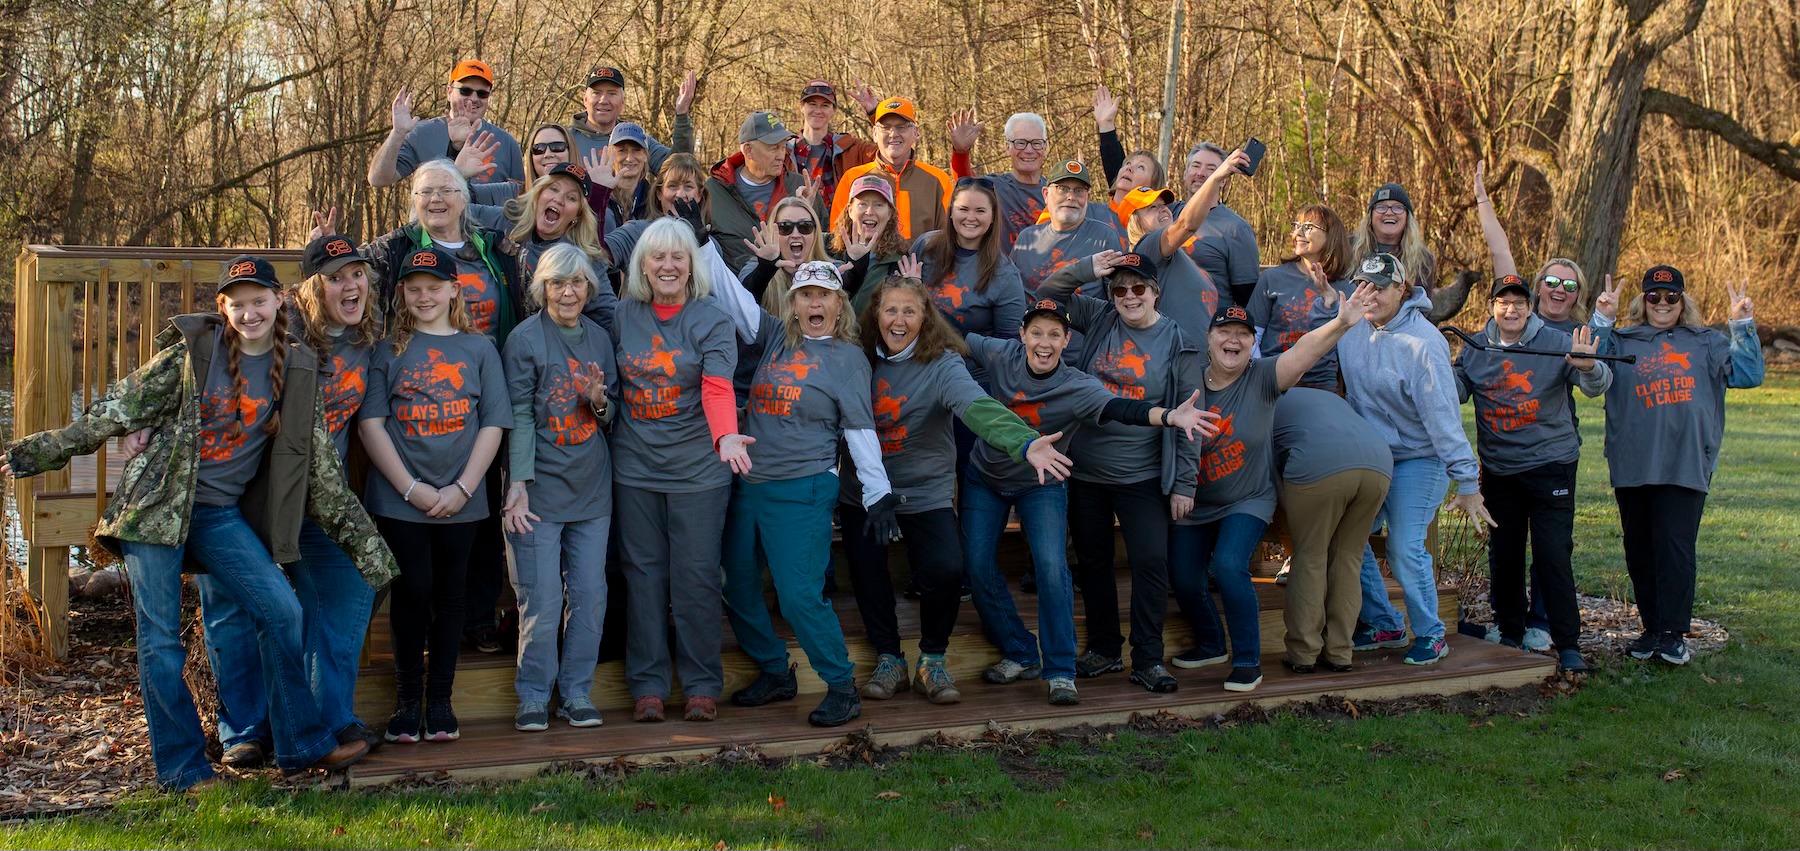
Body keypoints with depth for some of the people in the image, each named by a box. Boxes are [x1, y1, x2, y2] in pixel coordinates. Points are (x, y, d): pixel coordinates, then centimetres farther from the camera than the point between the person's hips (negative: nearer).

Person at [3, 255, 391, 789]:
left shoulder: (297, 371, 4)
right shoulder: (193, 350, -4)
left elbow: (320, 467, 9)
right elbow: (117, 412, 0)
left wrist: (364, 543, 7)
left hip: (222, 514, 3)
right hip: (157, 506, -3)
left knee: (282, 609, -8)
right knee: (160, 637, -2)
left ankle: (302, 744, 5)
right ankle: (183, 769, 9)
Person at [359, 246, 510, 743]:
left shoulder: (478, 349, 8)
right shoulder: (389, 349, 5)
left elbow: (493, 425, 3)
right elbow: (370, 423, -1)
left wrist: (462, 488, -8)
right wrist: (411, 488, -10)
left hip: (460, 501, 1)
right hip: (400, 498, -1)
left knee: (450, 596, 6)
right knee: (412, 592, 0)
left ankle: (440, 701, 15)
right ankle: (408, 699, 13)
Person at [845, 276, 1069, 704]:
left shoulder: (941, 364, -16)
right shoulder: (861, 359, -3)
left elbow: (978, 406, -33)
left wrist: (1026, 443, -51)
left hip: (925, 491, -3)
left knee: (946, 571, -19)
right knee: (868, 575, 4)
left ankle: (931, 660, 6)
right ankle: (888, 660, 28)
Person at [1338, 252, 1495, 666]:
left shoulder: (1422, 342, -22)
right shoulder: (1352, 330, -4)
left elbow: (1444, 416, -23)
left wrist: (1467, 482, -23)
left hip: (1418, 458, -6)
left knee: (1405, 548, -14)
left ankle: (1430, 634, 7)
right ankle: (1383, 624, 18)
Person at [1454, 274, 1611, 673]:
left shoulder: (1557, 343, -5)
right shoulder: (1475, 349, 5)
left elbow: (1598, 386, -13)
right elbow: (1454, 391, 4)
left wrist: (1588, 367, -36)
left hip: (1551, 464, -3)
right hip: (1499, 470, 4)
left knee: (1553, 555, -7)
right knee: (1503, 556, 11)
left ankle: (1568, 644, 1)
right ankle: (1510, 634, 26)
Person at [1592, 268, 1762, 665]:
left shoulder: (1707, 344, 12)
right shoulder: (1622, 341, 12)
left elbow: (1749, 374, 2)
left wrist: (1743, 326, -7)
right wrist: (1601, 320, -13)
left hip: (1686, 467, -2)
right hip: (1632, 465, 2)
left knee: (1675, 548, -9)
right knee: (1639, 551, 8)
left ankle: (1673, 634, -5)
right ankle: (1651, 629, 18)